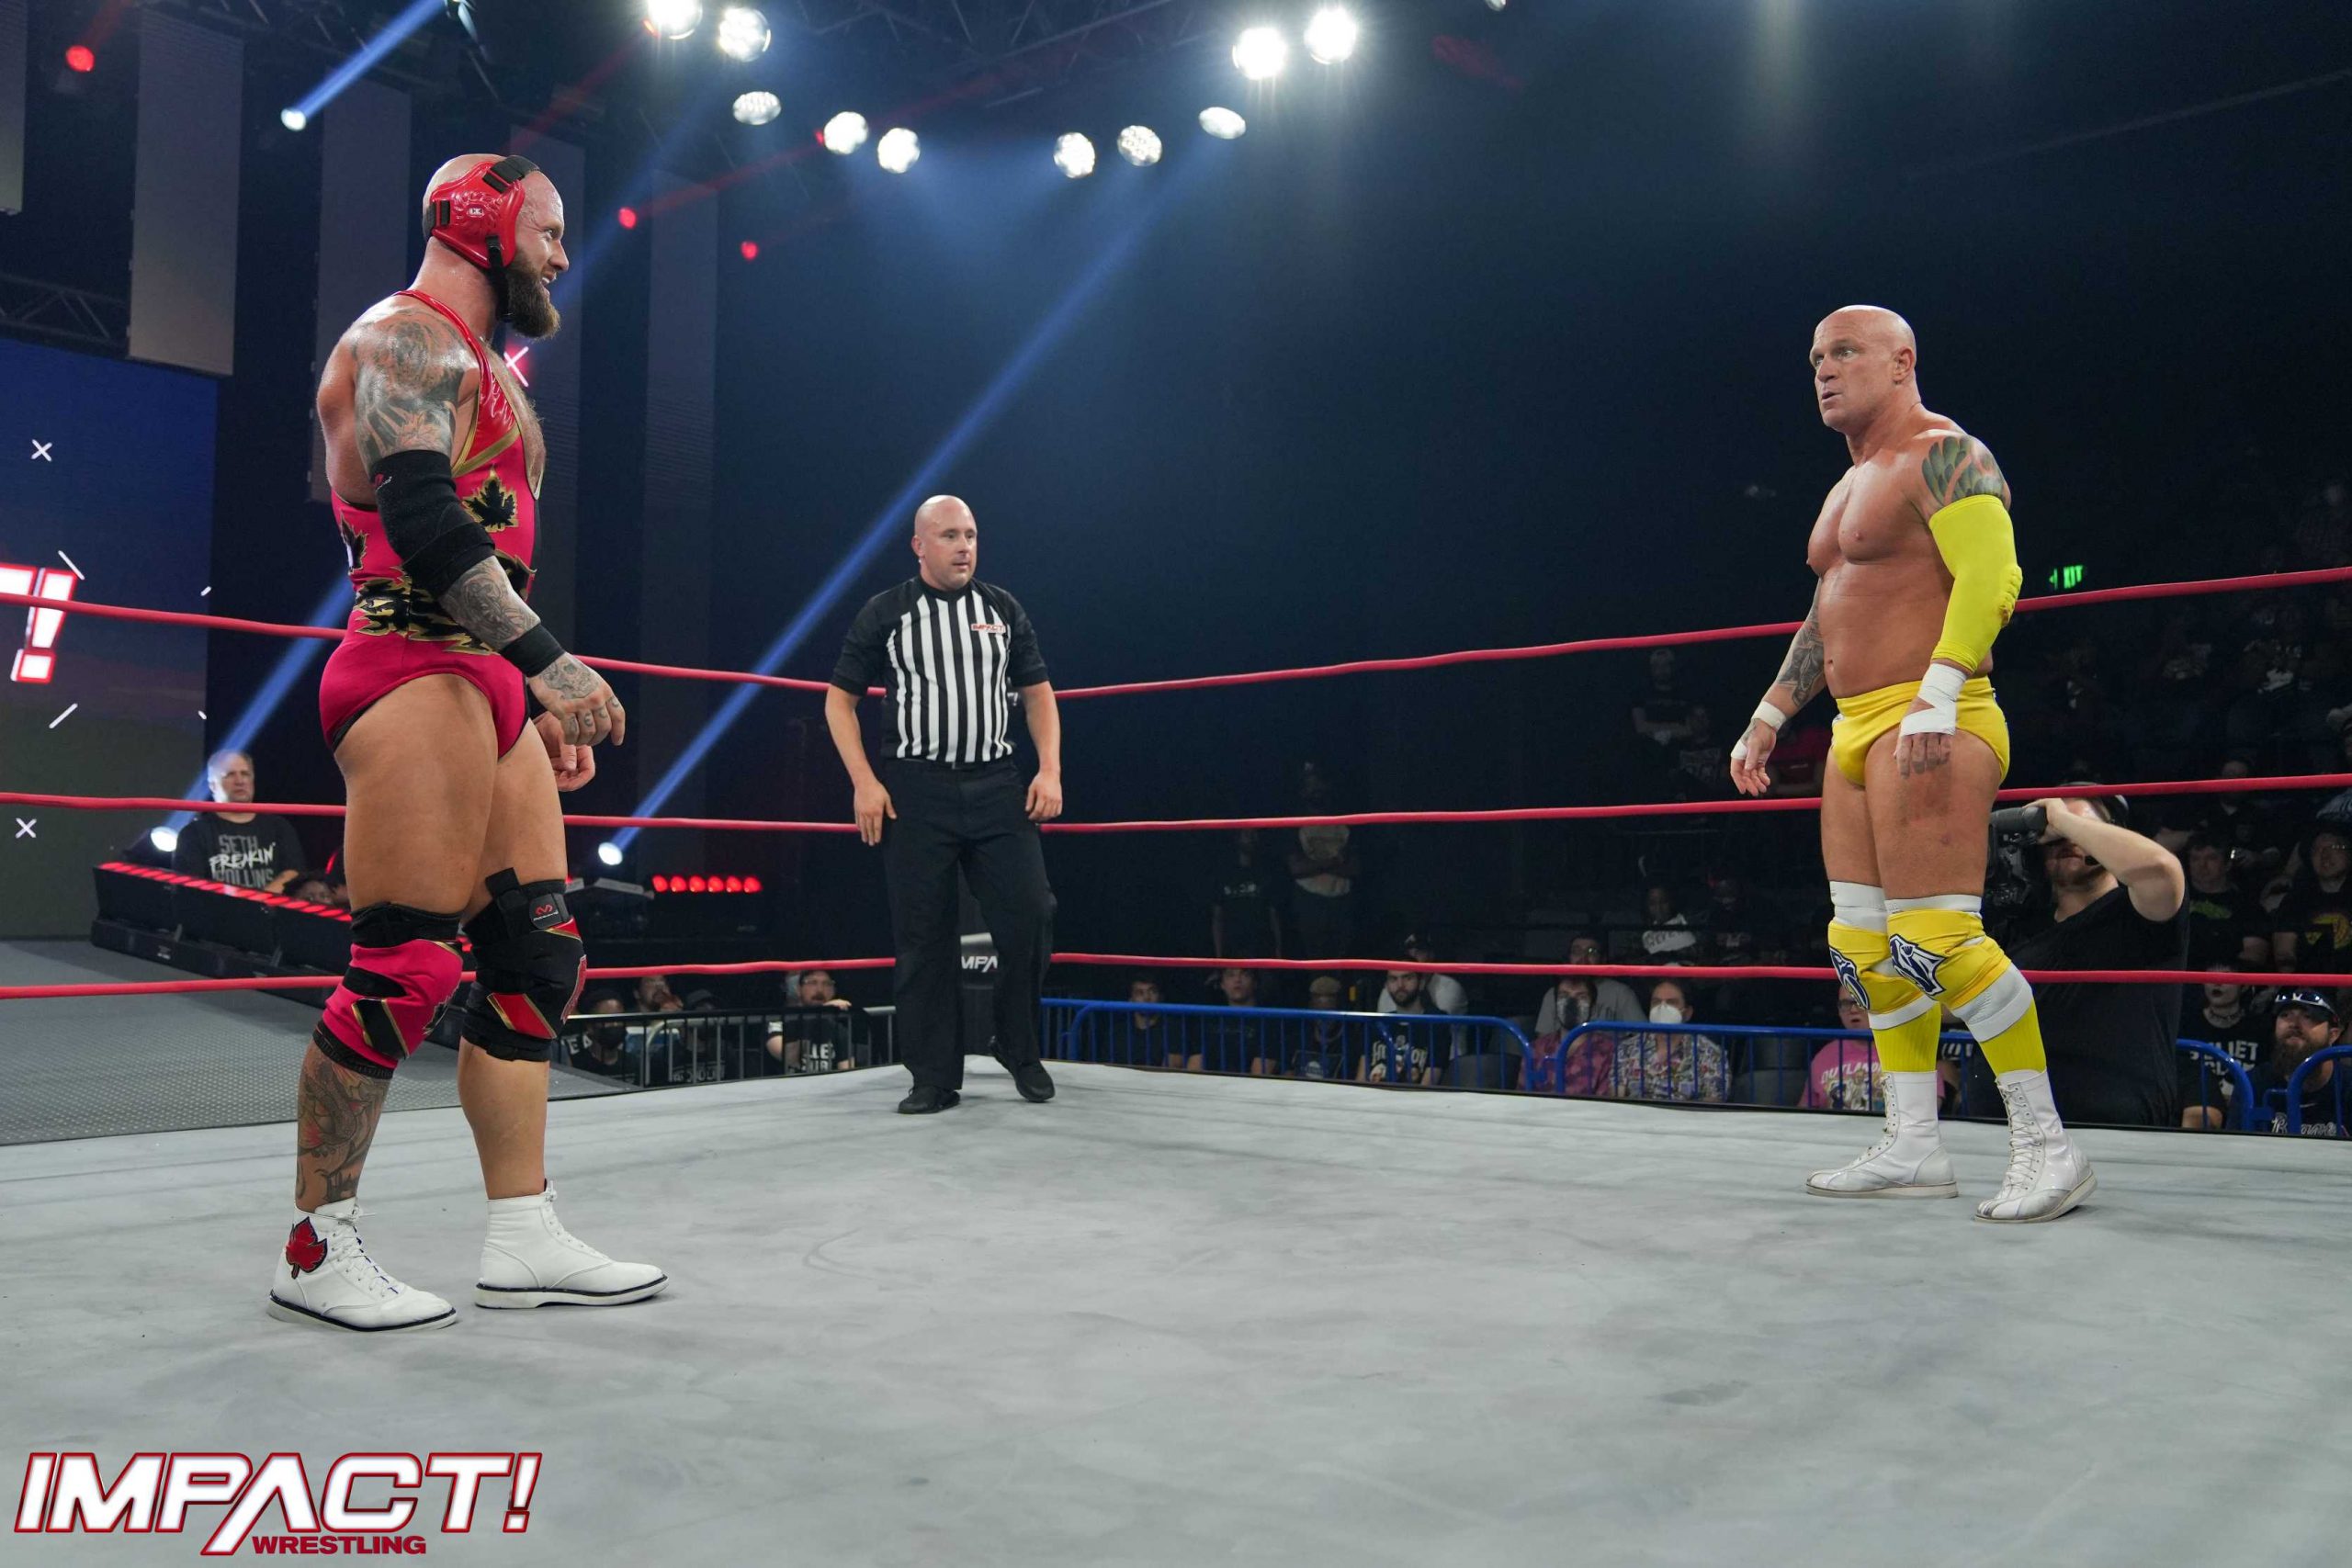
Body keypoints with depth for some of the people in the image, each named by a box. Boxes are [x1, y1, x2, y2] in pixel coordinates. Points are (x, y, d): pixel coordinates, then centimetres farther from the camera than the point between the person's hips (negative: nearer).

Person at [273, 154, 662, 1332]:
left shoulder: (478, 368, 27)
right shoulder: (408, 339, -4)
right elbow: (419, 513, -20)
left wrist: (541, 703, 24)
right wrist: (547, 659, -27)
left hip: (485, 685, 10)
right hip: (414, 672, -10)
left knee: (536, 955, 5)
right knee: (405, 965, -10)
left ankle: (522, 1239, 10)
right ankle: (316, 1250, 2)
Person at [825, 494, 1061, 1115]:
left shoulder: (1003, 609, 11)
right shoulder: (885, 614, 4)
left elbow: (1037, 692, 14)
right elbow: (840, 698, 7)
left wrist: (1050, 770, 1)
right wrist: (864, 782, -4)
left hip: (997, 785, 2)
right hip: (916, 790, -1)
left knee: (1030, 915, -7)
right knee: (923, 936, 0)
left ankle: (1021, 1052, 13)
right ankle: (934, 1077, 10)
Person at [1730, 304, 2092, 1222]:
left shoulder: (1943, 455, -5)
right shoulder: (1850, 486, 23)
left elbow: (1992, 577, -18)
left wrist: (1936, 695, -28)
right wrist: (1770, 715, 26)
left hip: (1928, 725, -10)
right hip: (1855, 732, 10)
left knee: (1936, 936, -15)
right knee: (1865, 941, 8)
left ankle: (2046, 1148, -5)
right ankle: (1913, 1149, 14)